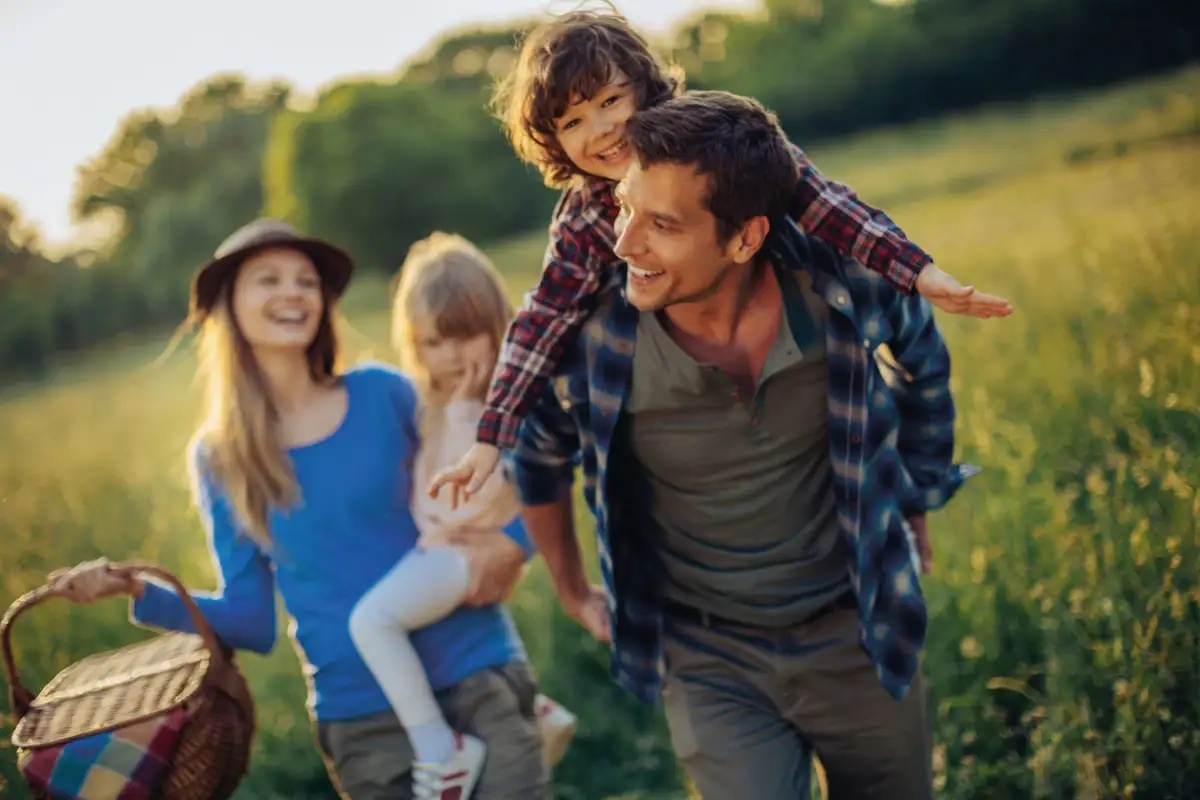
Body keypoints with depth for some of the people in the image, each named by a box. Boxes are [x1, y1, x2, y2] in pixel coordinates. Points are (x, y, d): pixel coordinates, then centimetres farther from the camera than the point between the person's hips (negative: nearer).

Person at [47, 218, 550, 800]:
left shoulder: (383, 394, 1)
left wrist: (510, 541, -9)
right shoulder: (217, 457, 3)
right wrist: (137, 590, -8)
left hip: (474, 663, 0)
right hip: (361, 710, 0)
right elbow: (252, 619, 4)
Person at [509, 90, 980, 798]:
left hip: (860, 635, 2)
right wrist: (574, 593, 12)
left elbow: (923, 362, 6)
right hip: (712, 665, -1)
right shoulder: (592, 341, -21)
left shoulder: (843, 289, -20)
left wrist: (916, 505, 14)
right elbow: (540, 458, 2)